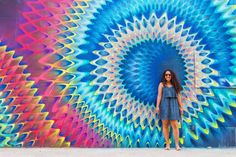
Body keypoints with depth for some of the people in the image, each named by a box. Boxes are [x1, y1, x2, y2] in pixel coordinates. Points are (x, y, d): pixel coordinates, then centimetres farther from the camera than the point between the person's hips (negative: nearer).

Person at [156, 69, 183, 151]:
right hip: (164, 105, -1)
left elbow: (178, 96, 10)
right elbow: (159, 95, 0)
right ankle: (167, 144, 8)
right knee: (165, 125, 2)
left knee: (175, 125, -6)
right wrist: (157, 106, -9)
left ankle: (177, 145, -2)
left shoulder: (175, 85, 11)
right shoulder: (161, 84, 7)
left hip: (173, 105, 1)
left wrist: (181, 107, 5)